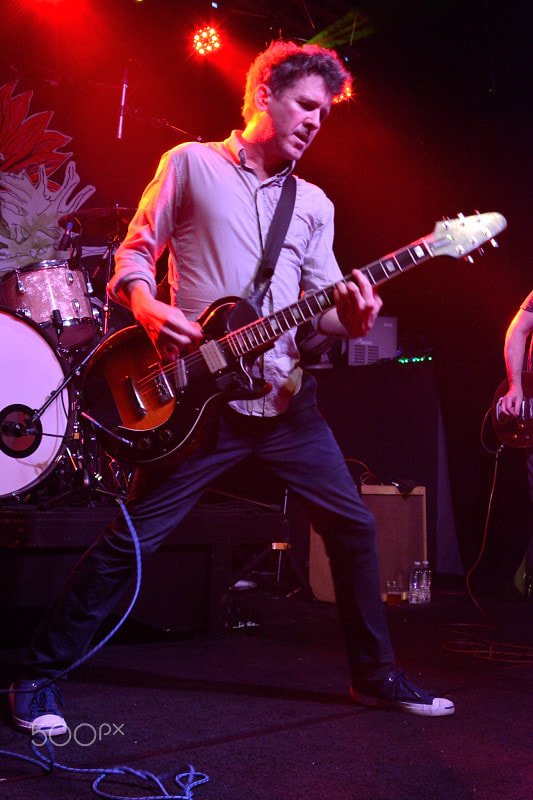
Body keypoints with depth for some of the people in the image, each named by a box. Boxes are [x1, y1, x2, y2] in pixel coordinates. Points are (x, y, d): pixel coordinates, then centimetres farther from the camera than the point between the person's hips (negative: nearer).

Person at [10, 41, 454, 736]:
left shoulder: (314, 204, 16)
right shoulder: (191, 164, 3)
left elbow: (319, 308, 12)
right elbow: (135, 253, 4)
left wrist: (348, 318, -12)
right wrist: (147, 307, -18)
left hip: (284, 393, 5)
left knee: (352, 525, 6)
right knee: (131, 539, -5)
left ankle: (375, 675, 23)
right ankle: (41, 674, 11)